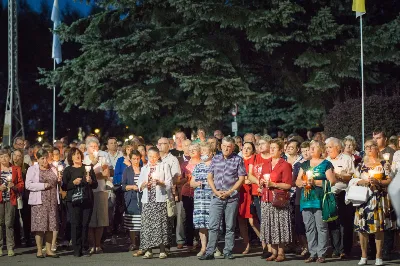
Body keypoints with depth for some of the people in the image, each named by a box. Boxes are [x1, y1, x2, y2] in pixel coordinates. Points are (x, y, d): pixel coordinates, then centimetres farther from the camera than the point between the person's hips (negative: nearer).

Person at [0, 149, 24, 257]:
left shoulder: (16, 169, 11)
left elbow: (21, 185, 9)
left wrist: (14, 186, -9)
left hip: (11, 199, 0)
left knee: (9, 223, -2)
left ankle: (10, 248, 2)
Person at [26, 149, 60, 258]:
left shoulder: (53, 169, 16)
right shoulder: (32, 169, 4)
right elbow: (28, 185, -6)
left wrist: (60, 181, 3)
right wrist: (43, 185, -14)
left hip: (52, 201, 4)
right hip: (39, 201, -4)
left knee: (50, 226, 3)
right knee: (39, 225, -5)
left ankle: (49, 250, 8)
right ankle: (39, 250, 2)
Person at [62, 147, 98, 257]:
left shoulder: (88, 168, 14)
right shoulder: (68, 170, 8)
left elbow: (95, 185, 13)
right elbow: (64, 186, 1)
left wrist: (90, 181, -7)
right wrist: (73, 183, -14)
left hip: (87, 200, 2)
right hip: (73, 200, -2)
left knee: (85, 224, 0)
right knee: (75, 224, -6)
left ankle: (84, 248, 7)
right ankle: (77, 249, -2)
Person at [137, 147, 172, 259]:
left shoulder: (164, 166, 10)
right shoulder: (144, 168, 21)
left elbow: (169, 183, 3)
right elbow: (139, 186, 16)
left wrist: (160, 182, -14)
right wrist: (144, 184, -5)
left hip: (160, 199, -3)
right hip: (147, 200, 3)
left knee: (161, 223, -8)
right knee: (147, 224, -4)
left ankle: (162, 250, -6)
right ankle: (148, 250, -2)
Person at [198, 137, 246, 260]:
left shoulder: (238, 160, 2)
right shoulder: (215, 159, 9)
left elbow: (241, 179, -2)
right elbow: (210, 177, 10)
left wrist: (229, 192, -9)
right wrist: (216, 191, -4)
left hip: (232, 197, -2)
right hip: (217, 197, 2)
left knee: (230, 226, 5)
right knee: (213, 226, -2)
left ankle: (228, 251, 12)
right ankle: (209, 252, 0)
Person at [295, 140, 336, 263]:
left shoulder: (326, 164, 2)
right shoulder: (305, 164, 17)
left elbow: (331, 181, -8)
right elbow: (297, 181, 17)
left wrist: (315, 182, -13)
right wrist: (303, 182, -5)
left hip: (320, 200, -5)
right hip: (306, 200, 5)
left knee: (321, 227, -5)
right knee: (309, 228, 5)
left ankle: (321, 254, 0)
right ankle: (313, 253, 11)